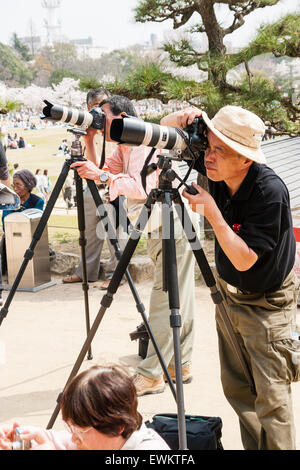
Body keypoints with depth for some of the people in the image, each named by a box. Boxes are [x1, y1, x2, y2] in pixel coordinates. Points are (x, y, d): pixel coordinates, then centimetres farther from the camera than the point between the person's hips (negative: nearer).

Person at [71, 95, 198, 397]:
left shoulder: (144, 145, -17)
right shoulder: (123, 150, 14)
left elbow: (142, 187, -31)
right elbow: (101, 172, 17)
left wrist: (102, 176, -34)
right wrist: (89, 142, 7)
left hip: (173, 227, -10)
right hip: (161, 229, 10)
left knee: (164, 302, -9)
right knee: (178, 300, 14)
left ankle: (151, 375, -7)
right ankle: (180, 366, 22)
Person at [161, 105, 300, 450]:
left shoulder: (270, 191, -29)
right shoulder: (217, 172, -12)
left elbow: (245, 258, -28)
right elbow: (166, 128, 0)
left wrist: (211, 211, -31)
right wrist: (184, 118, -22)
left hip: (267, 302, -6)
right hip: (229, 292, 7)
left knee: (271, 396, -6)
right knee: (236, 387, 14)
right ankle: (254, 446, 30)